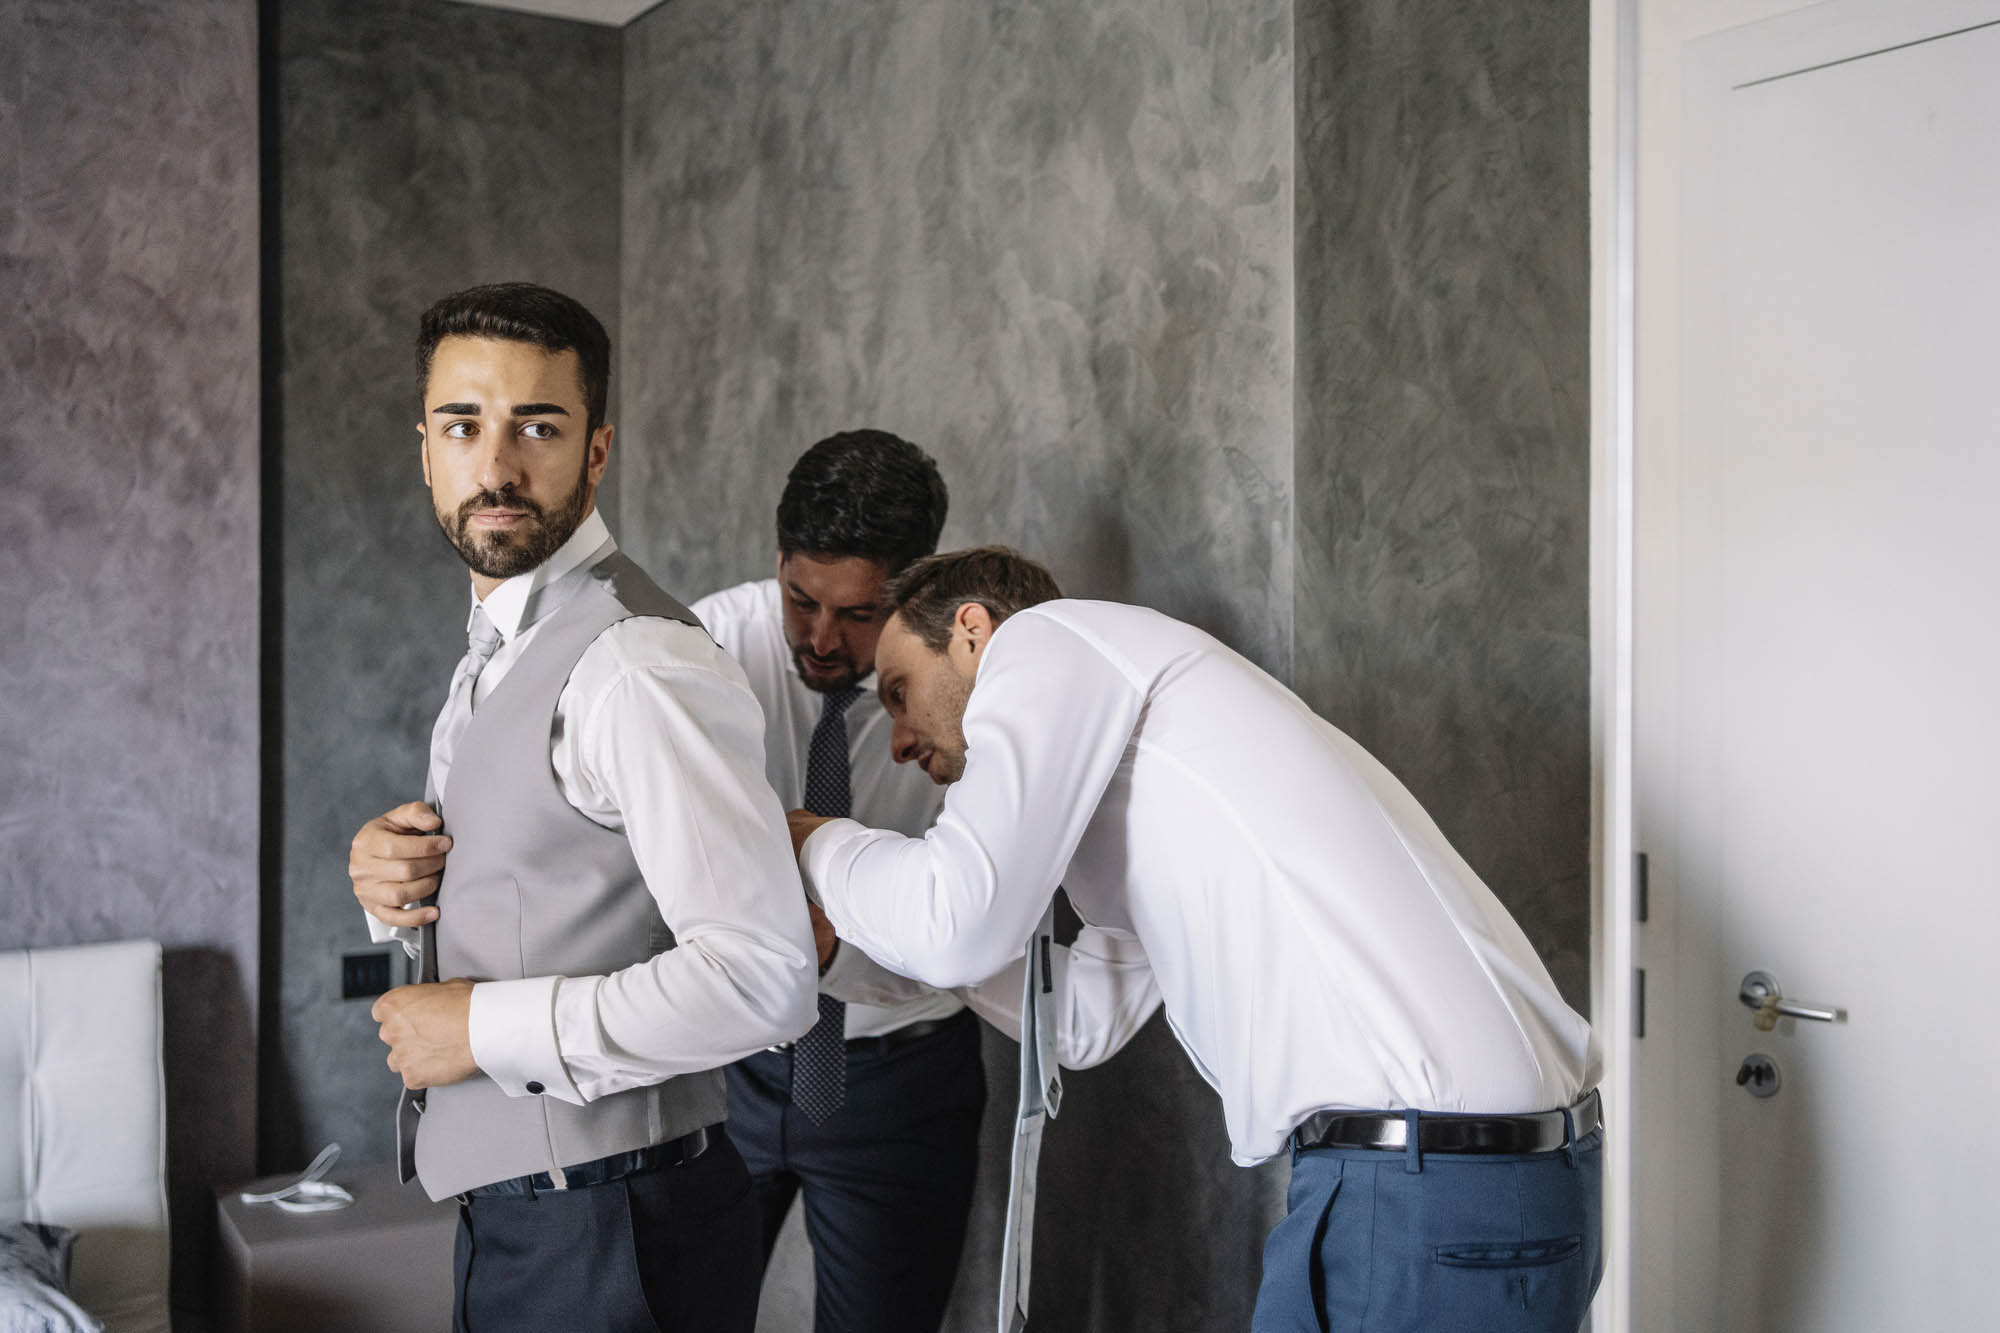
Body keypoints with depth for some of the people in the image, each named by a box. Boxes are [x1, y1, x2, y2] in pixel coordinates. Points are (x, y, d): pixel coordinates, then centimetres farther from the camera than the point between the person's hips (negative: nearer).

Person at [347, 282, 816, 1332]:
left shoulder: (638, 667, -22)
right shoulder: (498, 651, 9)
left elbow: (762, 977, -29)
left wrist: (487, 1027, -21)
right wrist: (390, 879, -2)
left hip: (610, 1240, -9)